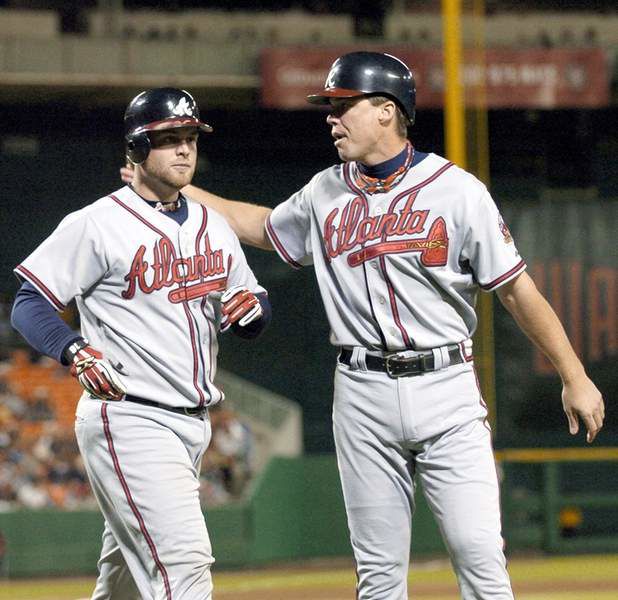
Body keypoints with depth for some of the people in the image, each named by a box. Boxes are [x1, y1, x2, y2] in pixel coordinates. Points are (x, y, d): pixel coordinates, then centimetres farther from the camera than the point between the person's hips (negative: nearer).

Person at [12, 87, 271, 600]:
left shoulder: (214, 227, 15)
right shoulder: (97, 225, -7)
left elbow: (254, 319, 21)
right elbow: (30, 304, -9)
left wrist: (253, 306, -4)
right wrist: (74, 350, -28)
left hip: (193, 423, 8)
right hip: (129, 421, -8)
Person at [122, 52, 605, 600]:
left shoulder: (457, 190, -5)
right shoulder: (325, 195, 9)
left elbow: (518, 289, -2)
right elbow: (260, 226, 28)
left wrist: (575, 378, -3)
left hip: (445, 390, -3)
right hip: (364, 396, 3)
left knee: (479, 552, -11)